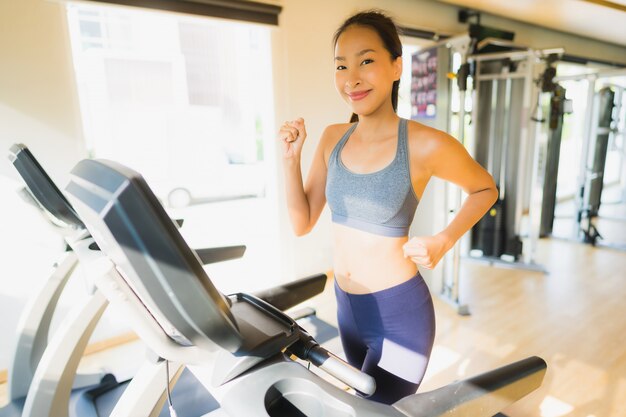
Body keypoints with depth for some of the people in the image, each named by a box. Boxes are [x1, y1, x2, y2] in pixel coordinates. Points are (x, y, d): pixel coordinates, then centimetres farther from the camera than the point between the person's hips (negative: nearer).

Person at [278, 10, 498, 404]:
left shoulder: (426, 144, -18)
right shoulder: (333, 138, -2)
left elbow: (486, 190, 0)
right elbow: (302, 223, 0)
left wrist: (443, 241, -14)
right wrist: (291, 157, -11)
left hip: (399, 315, -6)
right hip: (347, 307, 6)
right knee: (367, 400, 28)